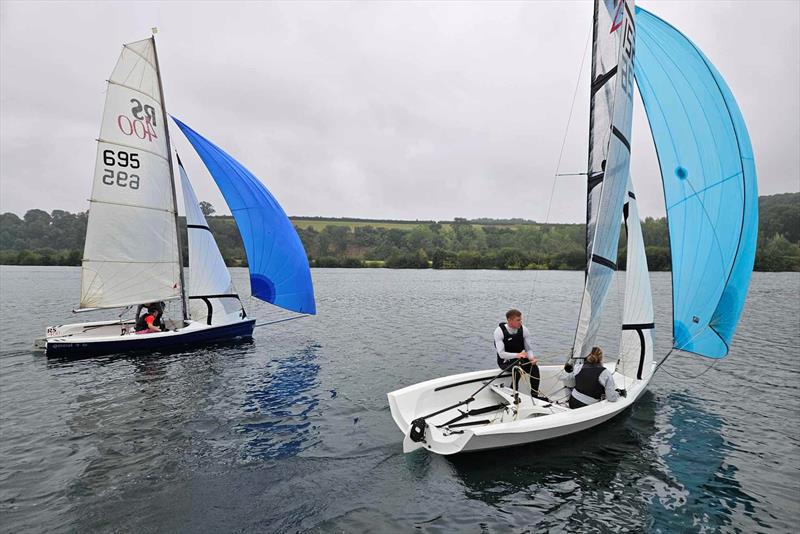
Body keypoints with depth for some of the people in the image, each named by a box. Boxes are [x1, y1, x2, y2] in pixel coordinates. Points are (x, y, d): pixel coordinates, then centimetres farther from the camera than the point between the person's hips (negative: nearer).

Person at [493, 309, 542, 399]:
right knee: (518, 367, -34)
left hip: (520, 359, 4)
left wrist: (531, 358, -25)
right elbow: (501, 354, -24)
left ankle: (535, 393, -9)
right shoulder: (499, 331, -19)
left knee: (534, 367, -23)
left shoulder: (524, 330, -7)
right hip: (505, 361, -4)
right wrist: (517, 355, -39)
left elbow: (529, 349, -1)